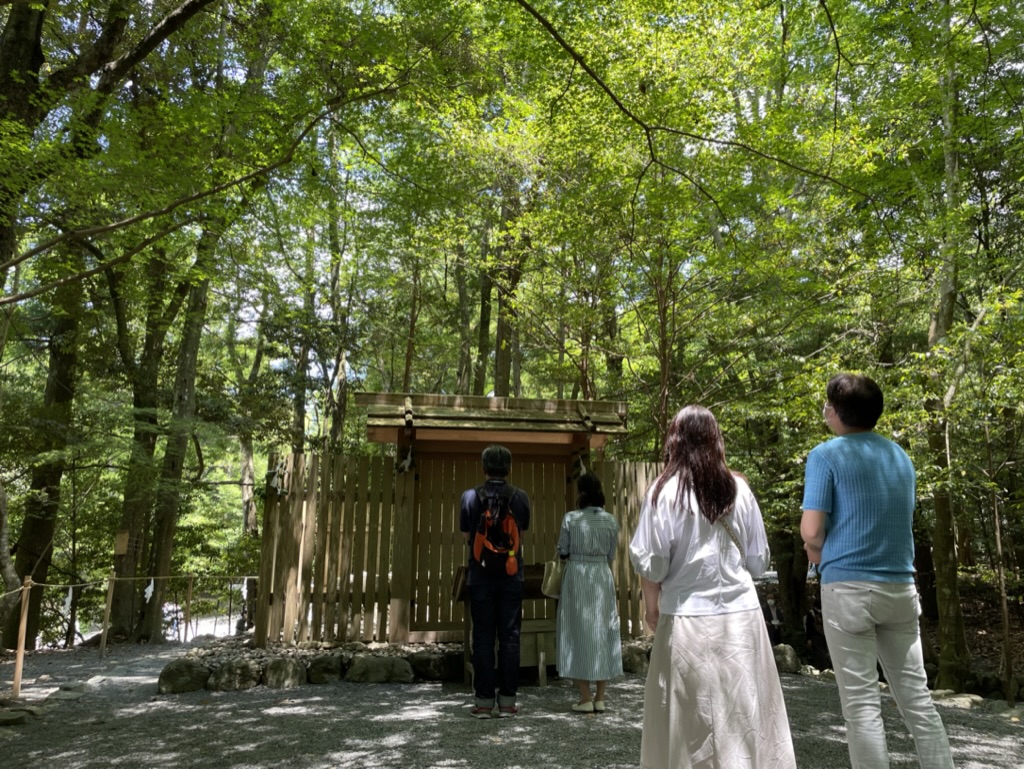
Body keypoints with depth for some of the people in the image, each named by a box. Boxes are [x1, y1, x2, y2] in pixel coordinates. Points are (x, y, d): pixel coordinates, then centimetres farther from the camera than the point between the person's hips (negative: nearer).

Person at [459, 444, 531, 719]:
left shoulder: (470, 496, -6)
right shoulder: (521, 497, -4)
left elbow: (466, 535, 3)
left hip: (480, 575, 0)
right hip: (511, 575, 1)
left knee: (483, 638, 5)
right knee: (510, 637, 6)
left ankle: (484, 701, 9)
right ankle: (507, 701, 10)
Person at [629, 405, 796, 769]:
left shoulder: (666, 489, -7)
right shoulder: (739, 488, 3)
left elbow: (651, 560, -7)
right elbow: (758, 560, 9)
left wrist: (651, 604, 8)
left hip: (688, 618, -3)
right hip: (741, 614, 3)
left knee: (691, 722, 7)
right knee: (747, 716, 10)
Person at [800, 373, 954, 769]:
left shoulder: (827, 455, -8)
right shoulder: (900, 457, 13)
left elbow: (811, 532, -14)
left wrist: (819, 552, 8)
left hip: (849, 587, -6)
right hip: (900, 587, 6)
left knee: (862, 703, 1)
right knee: (917, 696, 13)